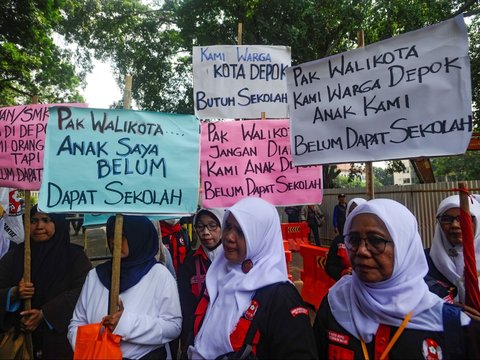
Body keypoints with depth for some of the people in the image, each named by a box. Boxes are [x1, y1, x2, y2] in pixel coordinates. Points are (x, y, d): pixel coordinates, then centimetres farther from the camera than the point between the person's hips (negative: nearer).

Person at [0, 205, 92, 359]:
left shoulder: (74, 255, -3)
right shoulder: (15, 255, 6)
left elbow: (82, 291, -15)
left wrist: (44, 314, -21)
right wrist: (14, 294, -18)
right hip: (22, 339, 3)